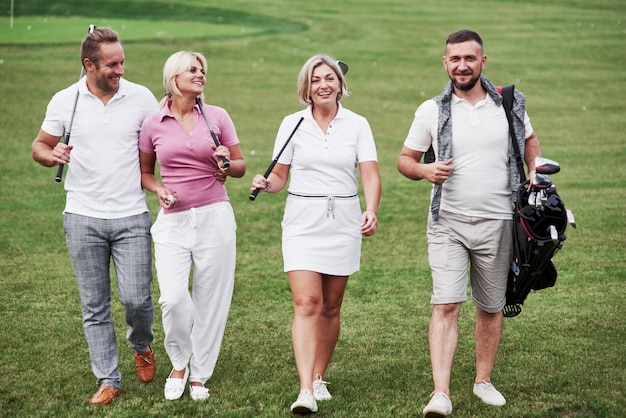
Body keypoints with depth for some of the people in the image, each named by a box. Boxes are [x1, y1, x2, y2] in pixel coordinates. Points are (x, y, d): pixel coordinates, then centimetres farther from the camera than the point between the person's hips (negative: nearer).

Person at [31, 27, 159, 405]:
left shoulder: (141, 98, -1)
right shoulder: (65, 101, 2)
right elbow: (40, 147, 11)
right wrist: (51, 154, -11)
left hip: (131, 217, -1)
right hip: (83, 218, 1)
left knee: (136, 298, -5)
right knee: (94, 306, 4)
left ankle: (142, 345, 28)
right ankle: (108, 380, 15)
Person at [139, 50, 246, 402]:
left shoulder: (218, 117, 3)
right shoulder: (154, 124, 3)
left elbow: (241, 166, 10)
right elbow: (144, 172, 16)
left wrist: (226, 164, -12)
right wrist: (160, 190, -4)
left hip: (214, 217, 0)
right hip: (173, 219, 0)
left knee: (210, 300, 3)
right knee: (173, 297, -14)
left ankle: (200, 374, 20)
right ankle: (179, 363, 13)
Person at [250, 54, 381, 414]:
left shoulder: (357, 125, 2)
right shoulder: (293, 124, 3)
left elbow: (370, 173, -7)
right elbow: (280, 177, 7)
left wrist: (371, 210, -24)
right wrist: (265, 184, -16)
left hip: (344, 221, 1)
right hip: (303, 222, -1)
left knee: (330, 307, 8)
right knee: (307, 303, -12)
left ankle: (319, 378, 25)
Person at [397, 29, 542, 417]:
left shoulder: (509, 105, 4)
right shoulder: (431, 111, 0)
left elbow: (530, 141, 22)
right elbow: (405, 159, 7)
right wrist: (425, 170, -14)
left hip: (496, 222, 2)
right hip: (448, 222, -2)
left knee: (492, 307, 11)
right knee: (446, 305, -13)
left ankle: (484, 380, 27)